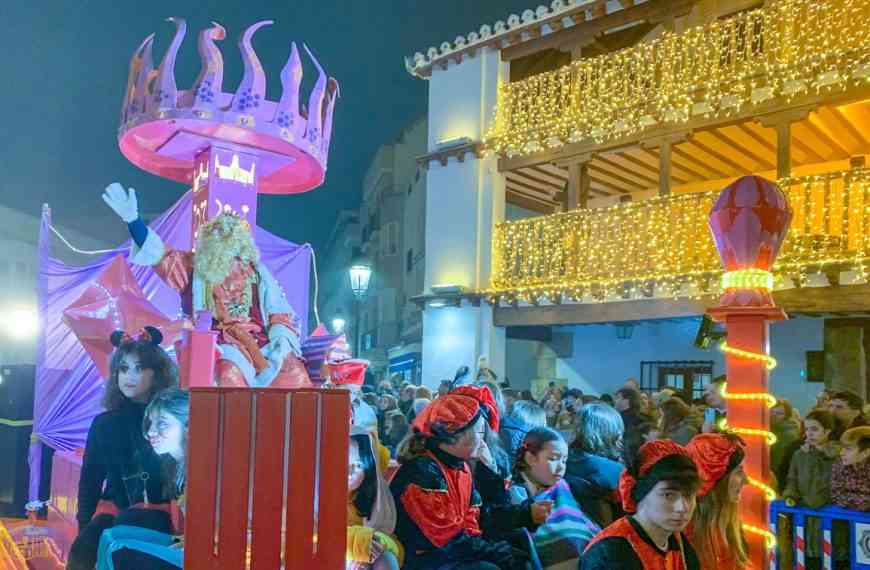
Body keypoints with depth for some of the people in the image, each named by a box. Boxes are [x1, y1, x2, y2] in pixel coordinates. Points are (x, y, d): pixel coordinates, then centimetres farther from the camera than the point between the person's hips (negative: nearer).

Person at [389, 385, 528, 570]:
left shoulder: (462, 468, 8)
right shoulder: (423, 470, -21)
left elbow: (469, 520, 12)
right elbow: (444, 536, -22)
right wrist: (493, 551, -16)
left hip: (456, 551, 9)